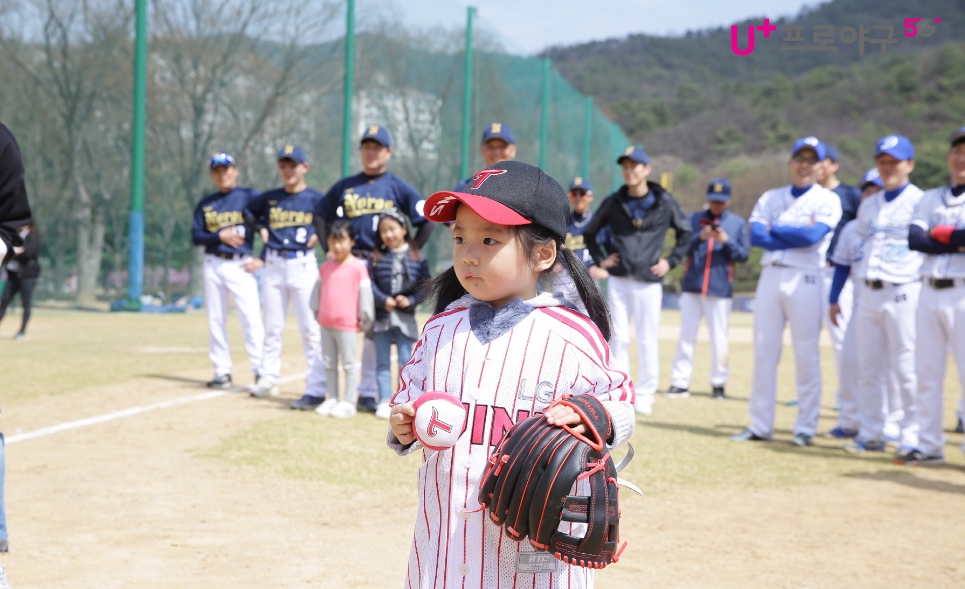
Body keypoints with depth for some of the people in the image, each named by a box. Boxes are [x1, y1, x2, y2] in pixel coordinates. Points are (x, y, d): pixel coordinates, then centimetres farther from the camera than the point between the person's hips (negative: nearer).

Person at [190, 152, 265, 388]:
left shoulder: (250, 196, 0)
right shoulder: (205, 204, 12)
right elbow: (196, 236, 8)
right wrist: (220, 236, -10)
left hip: (240, 265, -4)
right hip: (213, 265, 4)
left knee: (251, 318, -11)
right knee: (216, 320, 5)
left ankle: (261, 372, -10)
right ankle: (222, 372, 11)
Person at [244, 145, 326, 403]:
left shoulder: (316, 198, -2)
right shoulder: (270, 198, 9)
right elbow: (249, 211, 26)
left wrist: (319, 235, -9)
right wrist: (261, 228, 11)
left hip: (303, 265, -4)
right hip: (274, 265, 5)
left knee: (311, 328, -9)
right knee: (272, 327, 11)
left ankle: (317, 389, -11)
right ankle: (268, 379, 20)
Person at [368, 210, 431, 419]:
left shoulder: (417, 258, 0)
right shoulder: (376, 257, 2)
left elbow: (425, 285, 0)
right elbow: (370, 283, -4)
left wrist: (410, 300, -13)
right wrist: (383, 300, -18)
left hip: (405, 317, -1)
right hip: (381, 316, 1)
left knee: (405, 361, 3)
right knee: (382, 362, 5)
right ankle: (385, 402, 8)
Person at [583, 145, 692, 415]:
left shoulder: (665, 203, 0)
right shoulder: (613, 203, 4)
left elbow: (685, 233, 13)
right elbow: (590, 233, 17)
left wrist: (671, 261, 4)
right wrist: (600, 259, 7)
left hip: (649, 282, -2)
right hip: (618, 281, 2)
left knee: (647, 340, 1)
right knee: (618, 338, 4)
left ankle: (645, 395, 9)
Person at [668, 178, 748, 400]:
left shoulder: (737, 223, 7)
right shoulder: (693, 219, 9)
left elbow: (743, 255, 3)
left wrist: (726, 241, -13)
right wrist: (700, 237, -16)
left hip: (720, 290, -1)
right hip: (692, 287, 1)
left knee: (719, 339, 1)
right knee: (686, 335, 1)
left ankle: (719, 383, 9)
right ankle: (680, 383, 4)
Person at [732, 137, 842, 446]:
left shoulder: (827, 200, 3)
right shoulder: (770, 198, 14)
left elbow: (813, 235, -14)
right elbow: (756, 235, -2)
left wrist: (774, 229, -3)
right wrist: (798, 234, -8)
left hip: (805, 279, -4)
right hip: (770, 277, 4)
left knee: (806, 355, -2)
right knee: (763, 352, 4)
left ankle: (805, 427, 4)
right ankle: (760, 425, 9)